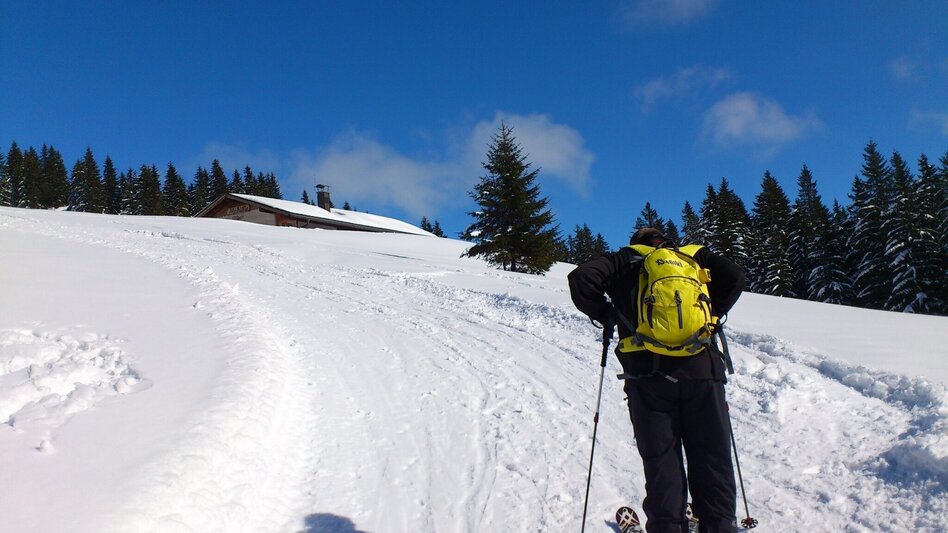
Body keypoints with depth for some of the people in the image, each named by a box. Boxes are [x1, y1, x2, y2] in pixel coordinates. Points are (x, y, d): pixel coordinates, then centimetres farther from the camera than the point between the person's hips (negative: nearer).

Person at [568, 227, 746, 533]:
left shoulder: (626, 260, 13)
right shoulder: (694, 256, 18)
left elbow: (581, 278, -1)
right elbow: (734, 276, 4)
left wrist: (604, 314, 12)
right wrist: (711, 316, 17)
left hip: (649, 376, -1)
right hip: (702, 371, 2)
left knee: (662, 463, 6)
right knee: (712, 460, 11)